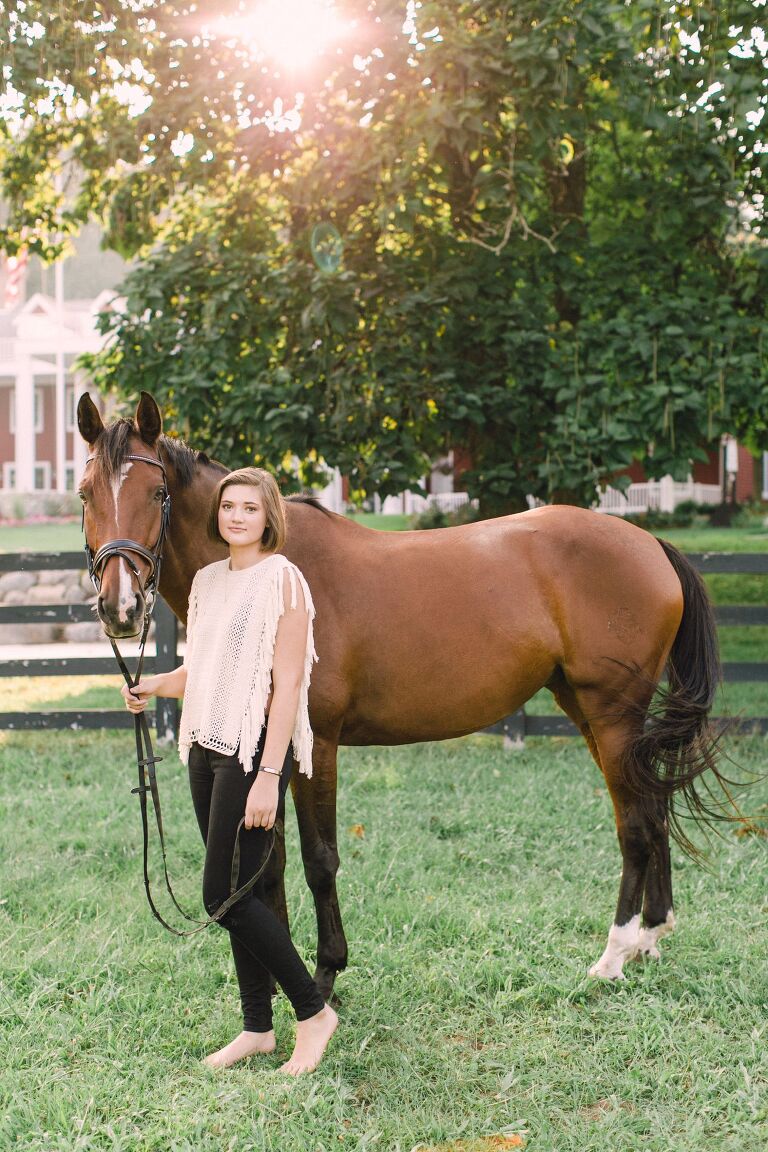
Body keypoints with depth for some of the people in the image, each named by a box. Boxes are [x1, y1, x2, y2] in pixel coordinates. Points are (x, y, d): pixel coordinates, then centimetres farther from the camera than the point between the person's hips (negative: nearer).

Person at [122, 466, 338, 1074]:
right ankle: (257, 1027, 23)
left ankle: (314, 1010, 7)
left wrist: (269, 776, -20)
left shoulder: (282, 580, -11)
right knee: (235, 894, 12)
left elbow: (287, 683, -16)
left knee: (226, 897, -8)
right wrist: (154, 685, -1)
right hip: (207, 750, 8)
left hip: (254, 751, -8)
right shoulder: (208, 580, 12)